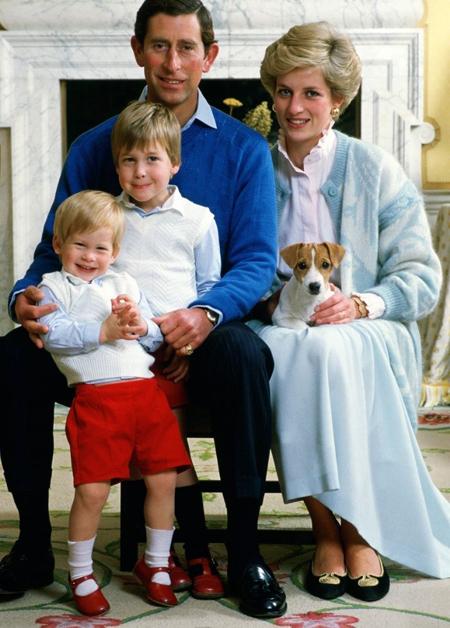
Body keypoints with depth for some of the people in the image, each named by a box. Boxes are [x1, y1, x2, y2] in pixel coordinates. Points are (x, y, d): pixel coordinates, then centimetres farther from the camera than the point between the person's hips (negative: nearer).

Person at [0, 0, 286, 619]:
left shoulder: (243, 149, 3)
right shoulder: (93, 147, 8)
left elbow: (257, 260, -6)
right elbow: (54, 250, 7)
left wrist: (207, 312, -27)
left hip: (198, 336, -2)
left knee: (244, 354, -35)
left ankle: (244, 549, -18)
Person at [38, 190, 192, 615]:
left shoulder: (125, 283, 23)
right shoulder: (54, 286, 9)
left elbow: (156, 339, 18)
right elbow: (52, 333, -9)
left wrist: (141, 326, -5)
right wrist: (104, 330, -17)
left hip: (146, 391, 5)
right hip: (95, 397, -4)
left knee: (163, 480, 3)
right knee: (92, 490, -8)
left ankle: (156, 564, 24)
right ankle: (80, 574, 14)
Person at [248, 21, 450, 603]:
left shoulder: (375, 170, 5)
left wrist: (360, 303, -17)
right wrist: (270, 300, -11)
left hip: (367, 333, -1)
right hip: (280, 331, 2)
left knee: (332, 350, -36)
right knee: (284, 354, -34)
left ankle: (361, 528, -22)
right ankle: (326, 527, -23)